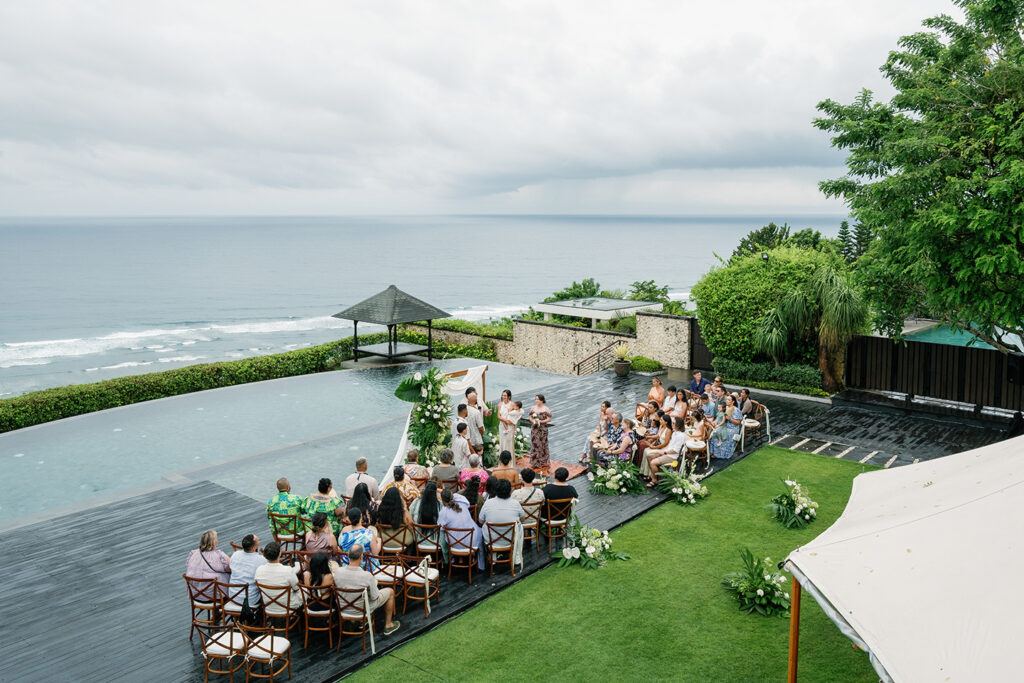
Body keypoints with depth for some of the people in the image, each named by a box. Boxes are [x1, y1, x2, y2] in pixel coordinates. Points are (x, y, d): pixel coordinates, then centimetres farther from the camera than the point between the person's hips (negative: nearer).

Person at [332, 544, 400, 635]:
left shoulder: (337, 571, -23)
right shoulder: (367, 576, -33)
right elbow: (375, 597, -18)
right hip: (364, 609, -5)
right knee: (390, 592, 19)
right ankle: (388, 625, 30)